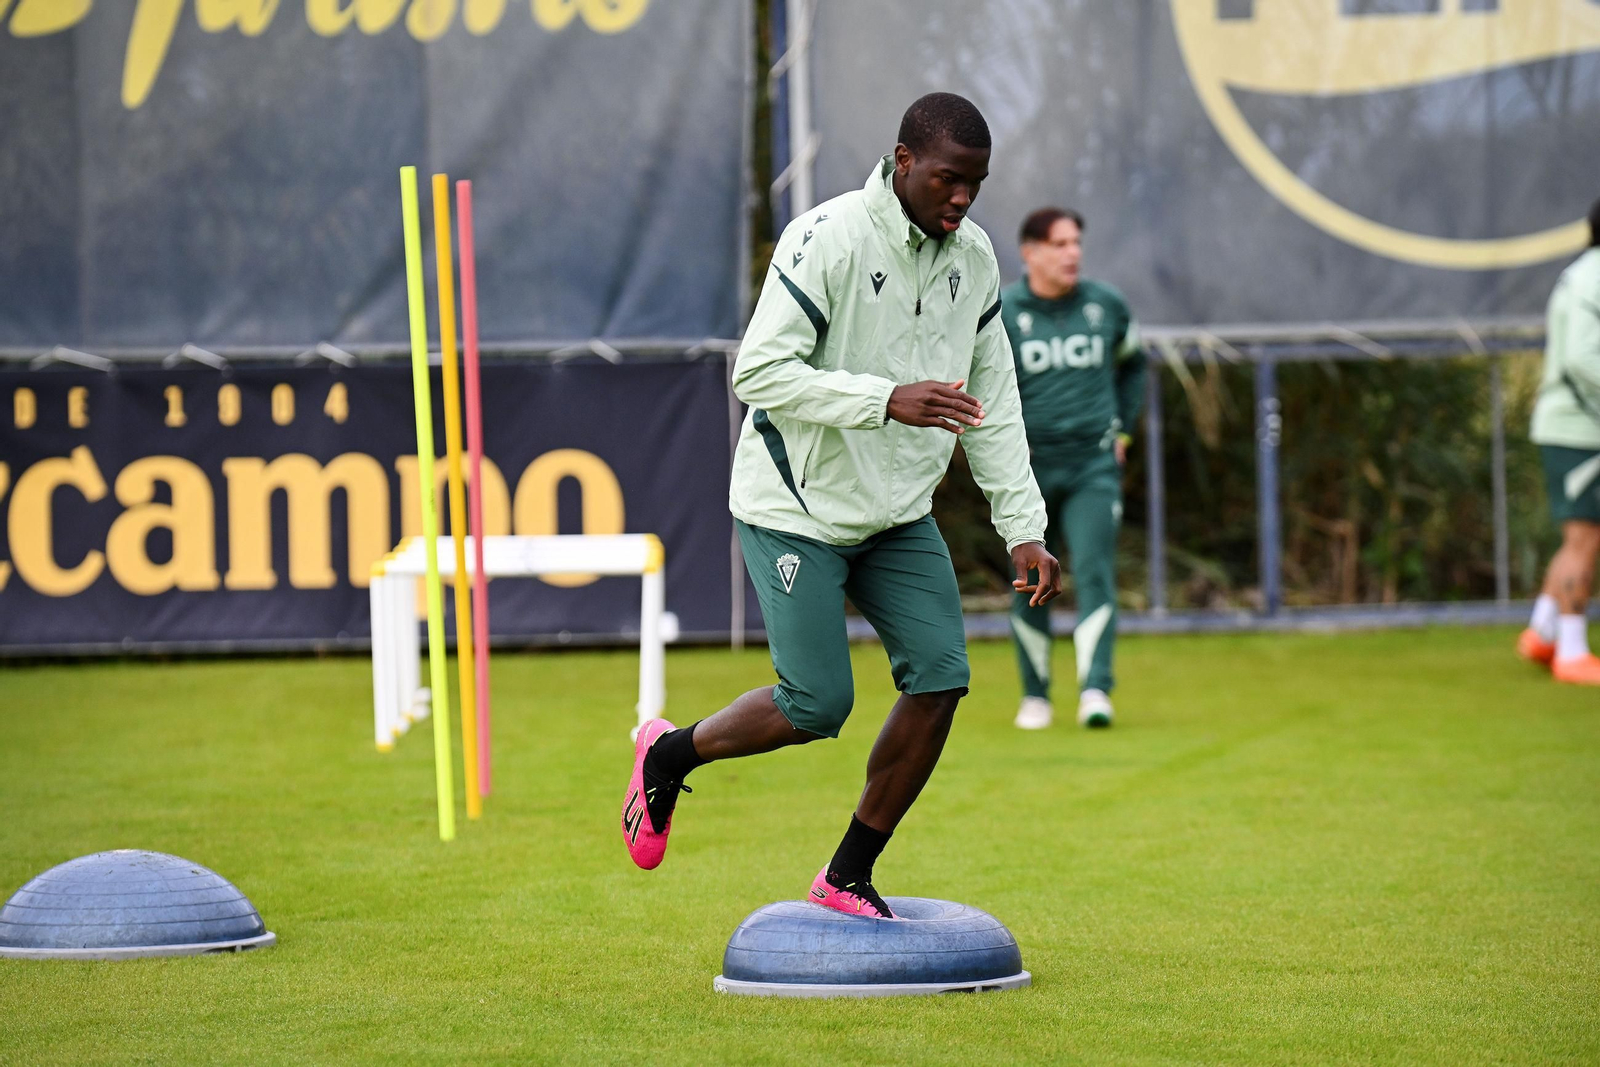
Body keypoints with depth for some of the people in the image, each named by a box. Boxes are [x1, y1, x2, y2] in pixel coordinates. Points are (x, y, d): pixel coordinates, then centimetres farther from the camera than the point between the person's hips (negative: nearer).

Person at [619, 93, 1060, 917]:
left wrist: (1023, 529, 1)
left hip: (899, 512, 7)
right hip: (797, 509, -6)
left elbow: (993, 402, 8)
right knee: (819, 706, -8)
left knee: (940, 677, -7)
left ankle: (849, 877, 7)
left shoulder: (974, 258, 1)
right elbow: (759, 372, -26)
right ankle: (668, 755, 21)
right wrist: (888, 400, -35)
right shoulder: (828, 240, -21)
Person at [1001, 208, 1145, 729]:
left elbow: (1133, 364, 24)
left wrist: (1121, 429, 16)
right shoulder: (1000, 314, -4)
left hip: (1094, 467, 1)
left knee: (1094, 573, -14)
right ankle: (1035, 695, 20)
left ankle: (1095, 690, -20)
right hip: (1028, 469, -1)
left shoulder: (1107, 305, 6)